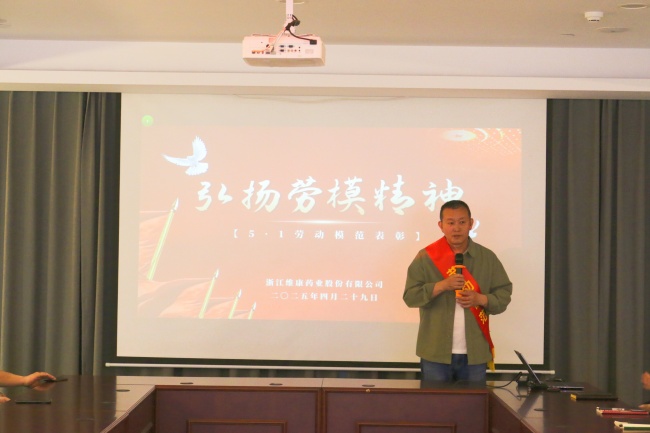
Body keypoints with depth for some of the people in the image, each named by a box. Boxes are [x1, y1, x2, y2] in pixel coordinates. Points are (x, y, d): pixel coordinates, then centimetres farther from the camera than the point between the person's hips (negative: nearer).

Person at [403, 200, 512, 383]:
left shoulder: (487, 257, 5)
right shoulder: (426, 257, -1)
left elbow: (504, 295, 7)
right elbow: (410, 296, -6)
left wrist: (481, 299, -13)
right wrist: (442, 285, -19)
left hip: (475, 353, 2)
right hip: (436, 353, -2)